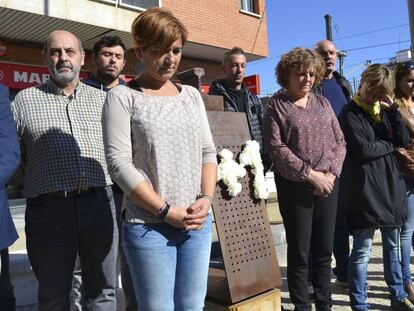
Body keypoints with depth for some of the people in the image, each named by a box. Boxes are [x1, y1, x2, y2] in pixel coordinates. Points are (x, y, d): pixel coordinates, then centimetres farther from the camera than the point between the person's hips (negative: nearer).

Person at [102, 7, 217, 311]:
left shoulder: (191, 95, 12)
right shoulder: (123, 96, -4)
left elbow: (208, 152, 11)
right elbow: (119, 163, -11)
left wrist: (206, 199, -5)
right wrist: (166, 211, -14)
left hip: (198, 223, 5)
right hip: (148, 226, -4)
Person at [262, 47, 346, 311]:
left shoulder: (323, 104, 13)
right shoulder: (275, 106, -2)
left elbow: (340, 142, 10)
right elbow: (276, 148, -11)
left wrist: (331, 173, -6)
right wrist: (310, 174, -15)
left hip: (328, 184, 5)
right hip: (295, 186, -4)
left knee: (325, 249, 12)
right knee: (299, 251, 4)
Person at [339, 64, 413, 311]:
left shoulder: (384, 110, 14)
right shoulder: (350, 113, -6)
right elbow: (362, 150, -18)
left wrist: (393, 109, -5)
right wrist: (389, 145, -2)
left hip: (390, 182, 7)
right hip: (364, 186, -7)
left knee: (393, 245, 18)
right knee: (363, 250, -1)